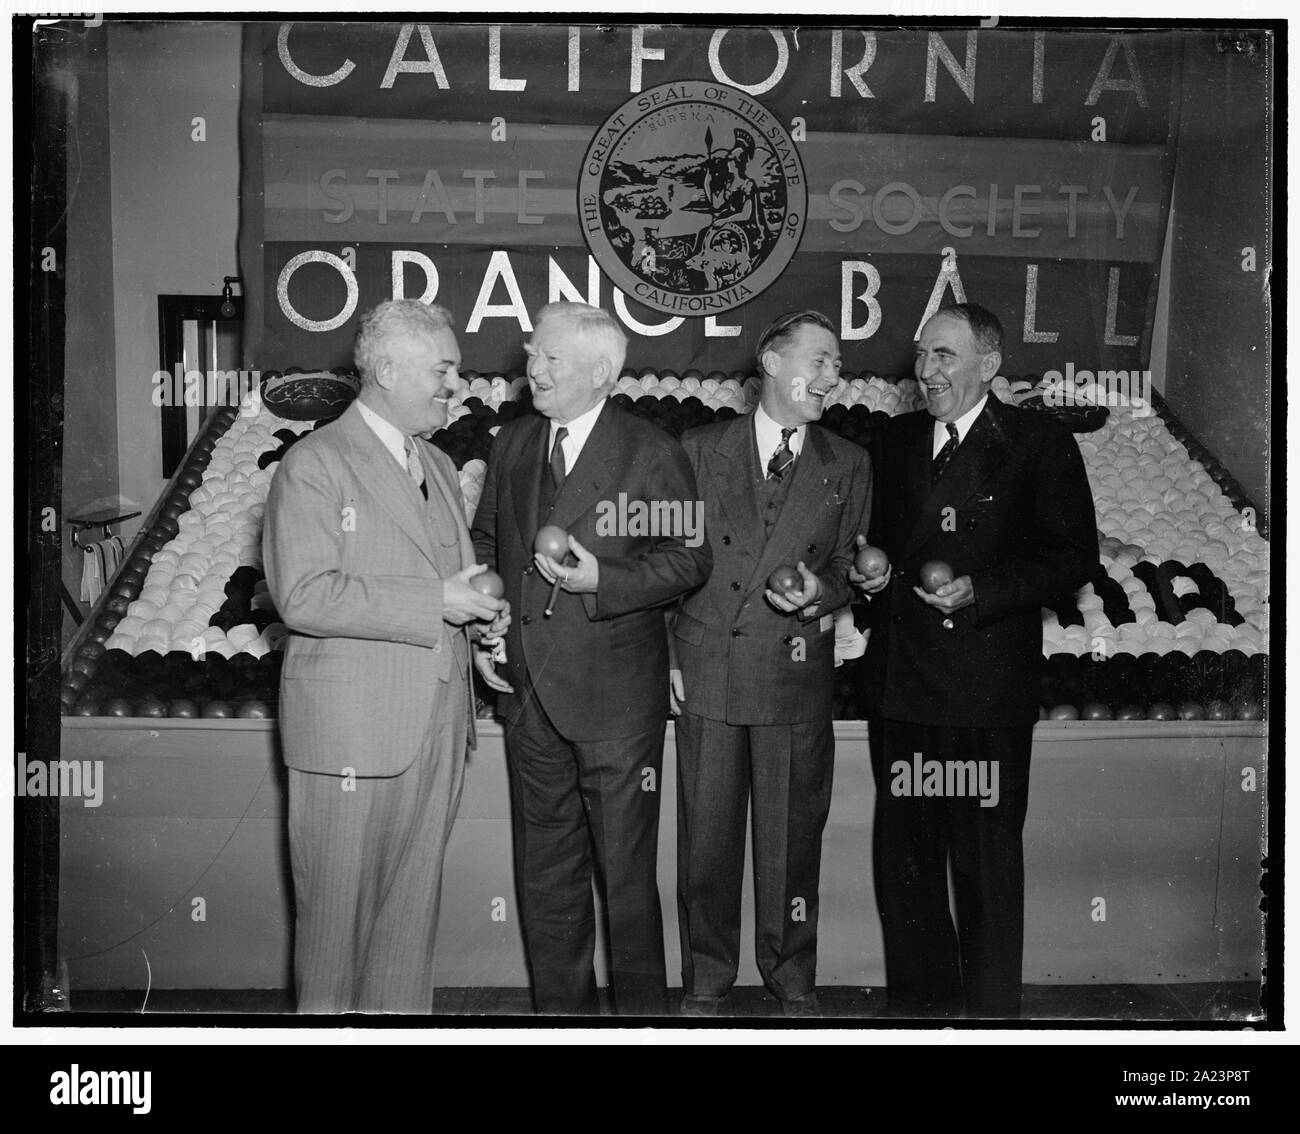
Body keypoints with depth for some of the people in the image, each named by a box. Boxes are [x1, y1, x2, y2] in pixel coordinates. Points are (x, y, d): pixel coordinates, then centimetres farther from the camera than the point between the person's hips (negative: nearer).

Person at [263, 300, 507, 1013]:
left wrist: (478, 610, 4)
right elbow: (303, 596, -19)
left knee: (413, 898, 14)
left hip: (437, 724, 7)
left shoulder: (439, 466, 16)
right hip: (350, 730, -6)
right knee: (339, 902, 6)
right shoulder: (314, 463, -9)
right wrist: (433, 601, -20)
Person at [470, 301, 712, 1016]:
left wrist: (601, 582, -19)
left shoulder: (652, 453, -7)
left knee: (626, 873, 5)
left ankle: (640, 1008, 24)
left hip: (616, 697, -5)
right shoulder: (511, 444, 10)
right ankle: (559, 1007, 32)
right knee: (545, 873, 16)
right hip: (527, 692, 5)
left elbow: (689, 559, -6)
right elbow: (485, 544, 19)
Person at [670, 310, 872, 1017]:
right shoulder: (699, 449, 6)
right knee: (706, 834, 7)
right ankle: (705, 980, 25)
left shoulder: (848, 466, 10)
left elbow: (853, 567, 11)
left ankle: (793, 979, 28)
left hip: (798, 674, 1)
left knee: (793, 835, 8)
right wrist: (666, 652, 2)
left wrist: (822, 591, -11)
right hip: (706, 668, -1)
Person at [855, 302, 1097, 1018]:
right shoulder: (894, 440, 12)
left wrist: (980, 592, -18)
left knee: (986, 859, 5)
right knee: (903, 851, 15)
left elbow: (1073, 554, -7)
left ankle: (990, 1006, 24)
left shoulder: (1040, 444, -4)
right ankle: (916, 999, 32)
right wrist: (872, 572, 0)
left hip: (987, 692, -5)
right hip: (899, 682, 6)